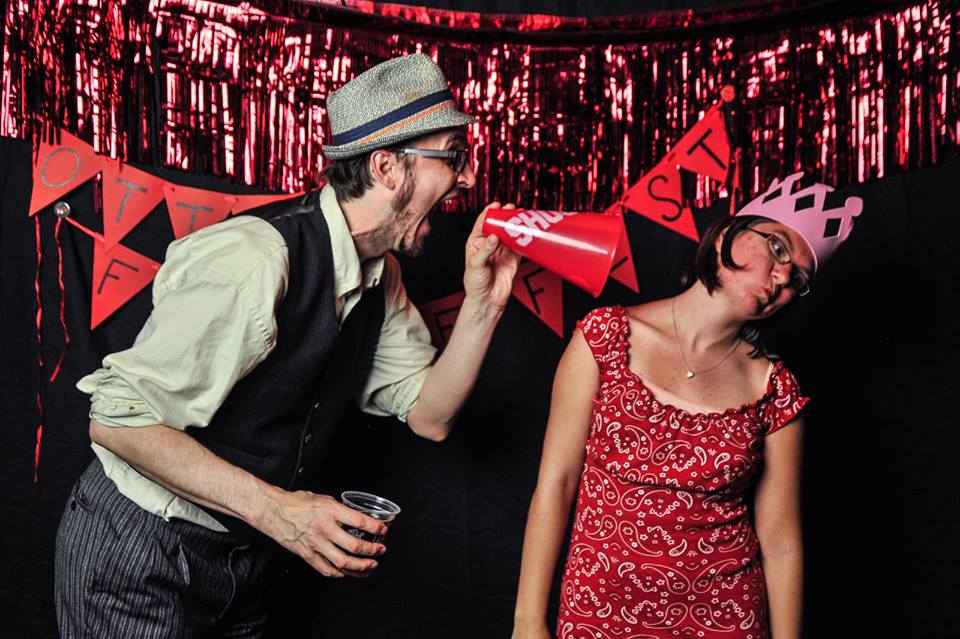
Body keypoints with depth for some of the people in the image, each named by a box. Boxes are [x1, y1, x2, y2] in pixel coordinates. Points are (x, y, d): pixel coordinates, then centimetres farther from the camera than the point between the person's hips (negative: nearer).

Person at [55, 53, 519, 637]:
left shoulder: (379, 274, -1)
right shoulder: (255, 260, -29)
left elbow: (429, 415, 0)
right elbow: (118, 417, -26)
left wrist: (483, 304, -13)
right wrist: (273, 507, -31)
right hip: (136, 563, -7)